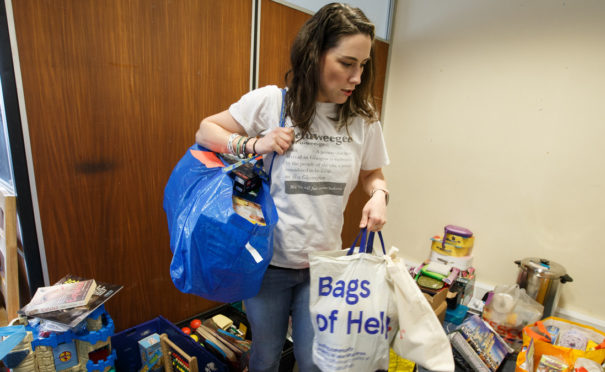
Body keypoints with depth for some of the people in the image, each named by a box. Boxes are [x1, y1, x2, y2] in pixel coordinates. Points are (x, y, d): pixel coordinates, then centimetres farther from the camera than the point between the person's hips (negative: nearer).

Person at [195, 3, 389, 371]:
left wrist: (379, 194, -12)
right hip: (269, 259, -1)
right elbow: (206, 131, -1)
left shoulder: (363, 118, -3)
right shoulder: (270, 101, -11)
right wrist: (254, 144, -18)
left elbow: (372, 173, 11)